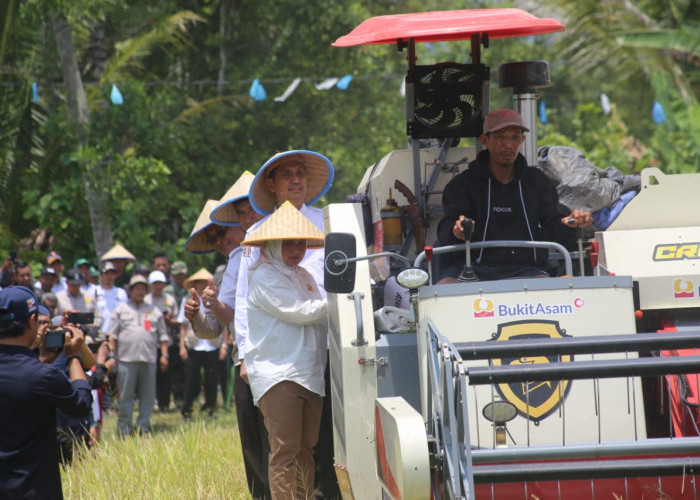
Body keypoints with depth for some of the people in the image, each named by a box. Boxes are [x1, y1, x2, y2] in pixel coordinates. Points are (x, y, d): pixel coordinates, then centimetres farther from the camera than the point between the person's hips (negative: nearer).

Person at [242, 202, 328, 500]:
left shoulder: (303, 276, 23)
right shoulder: (264, 277, -4)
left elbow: (319, 318, 23)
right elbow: (299, 312, -13)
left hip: (309, 373, 8)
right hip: (276, 372, -8)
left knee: (306, 450, 6)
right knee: (285, 449, -13)